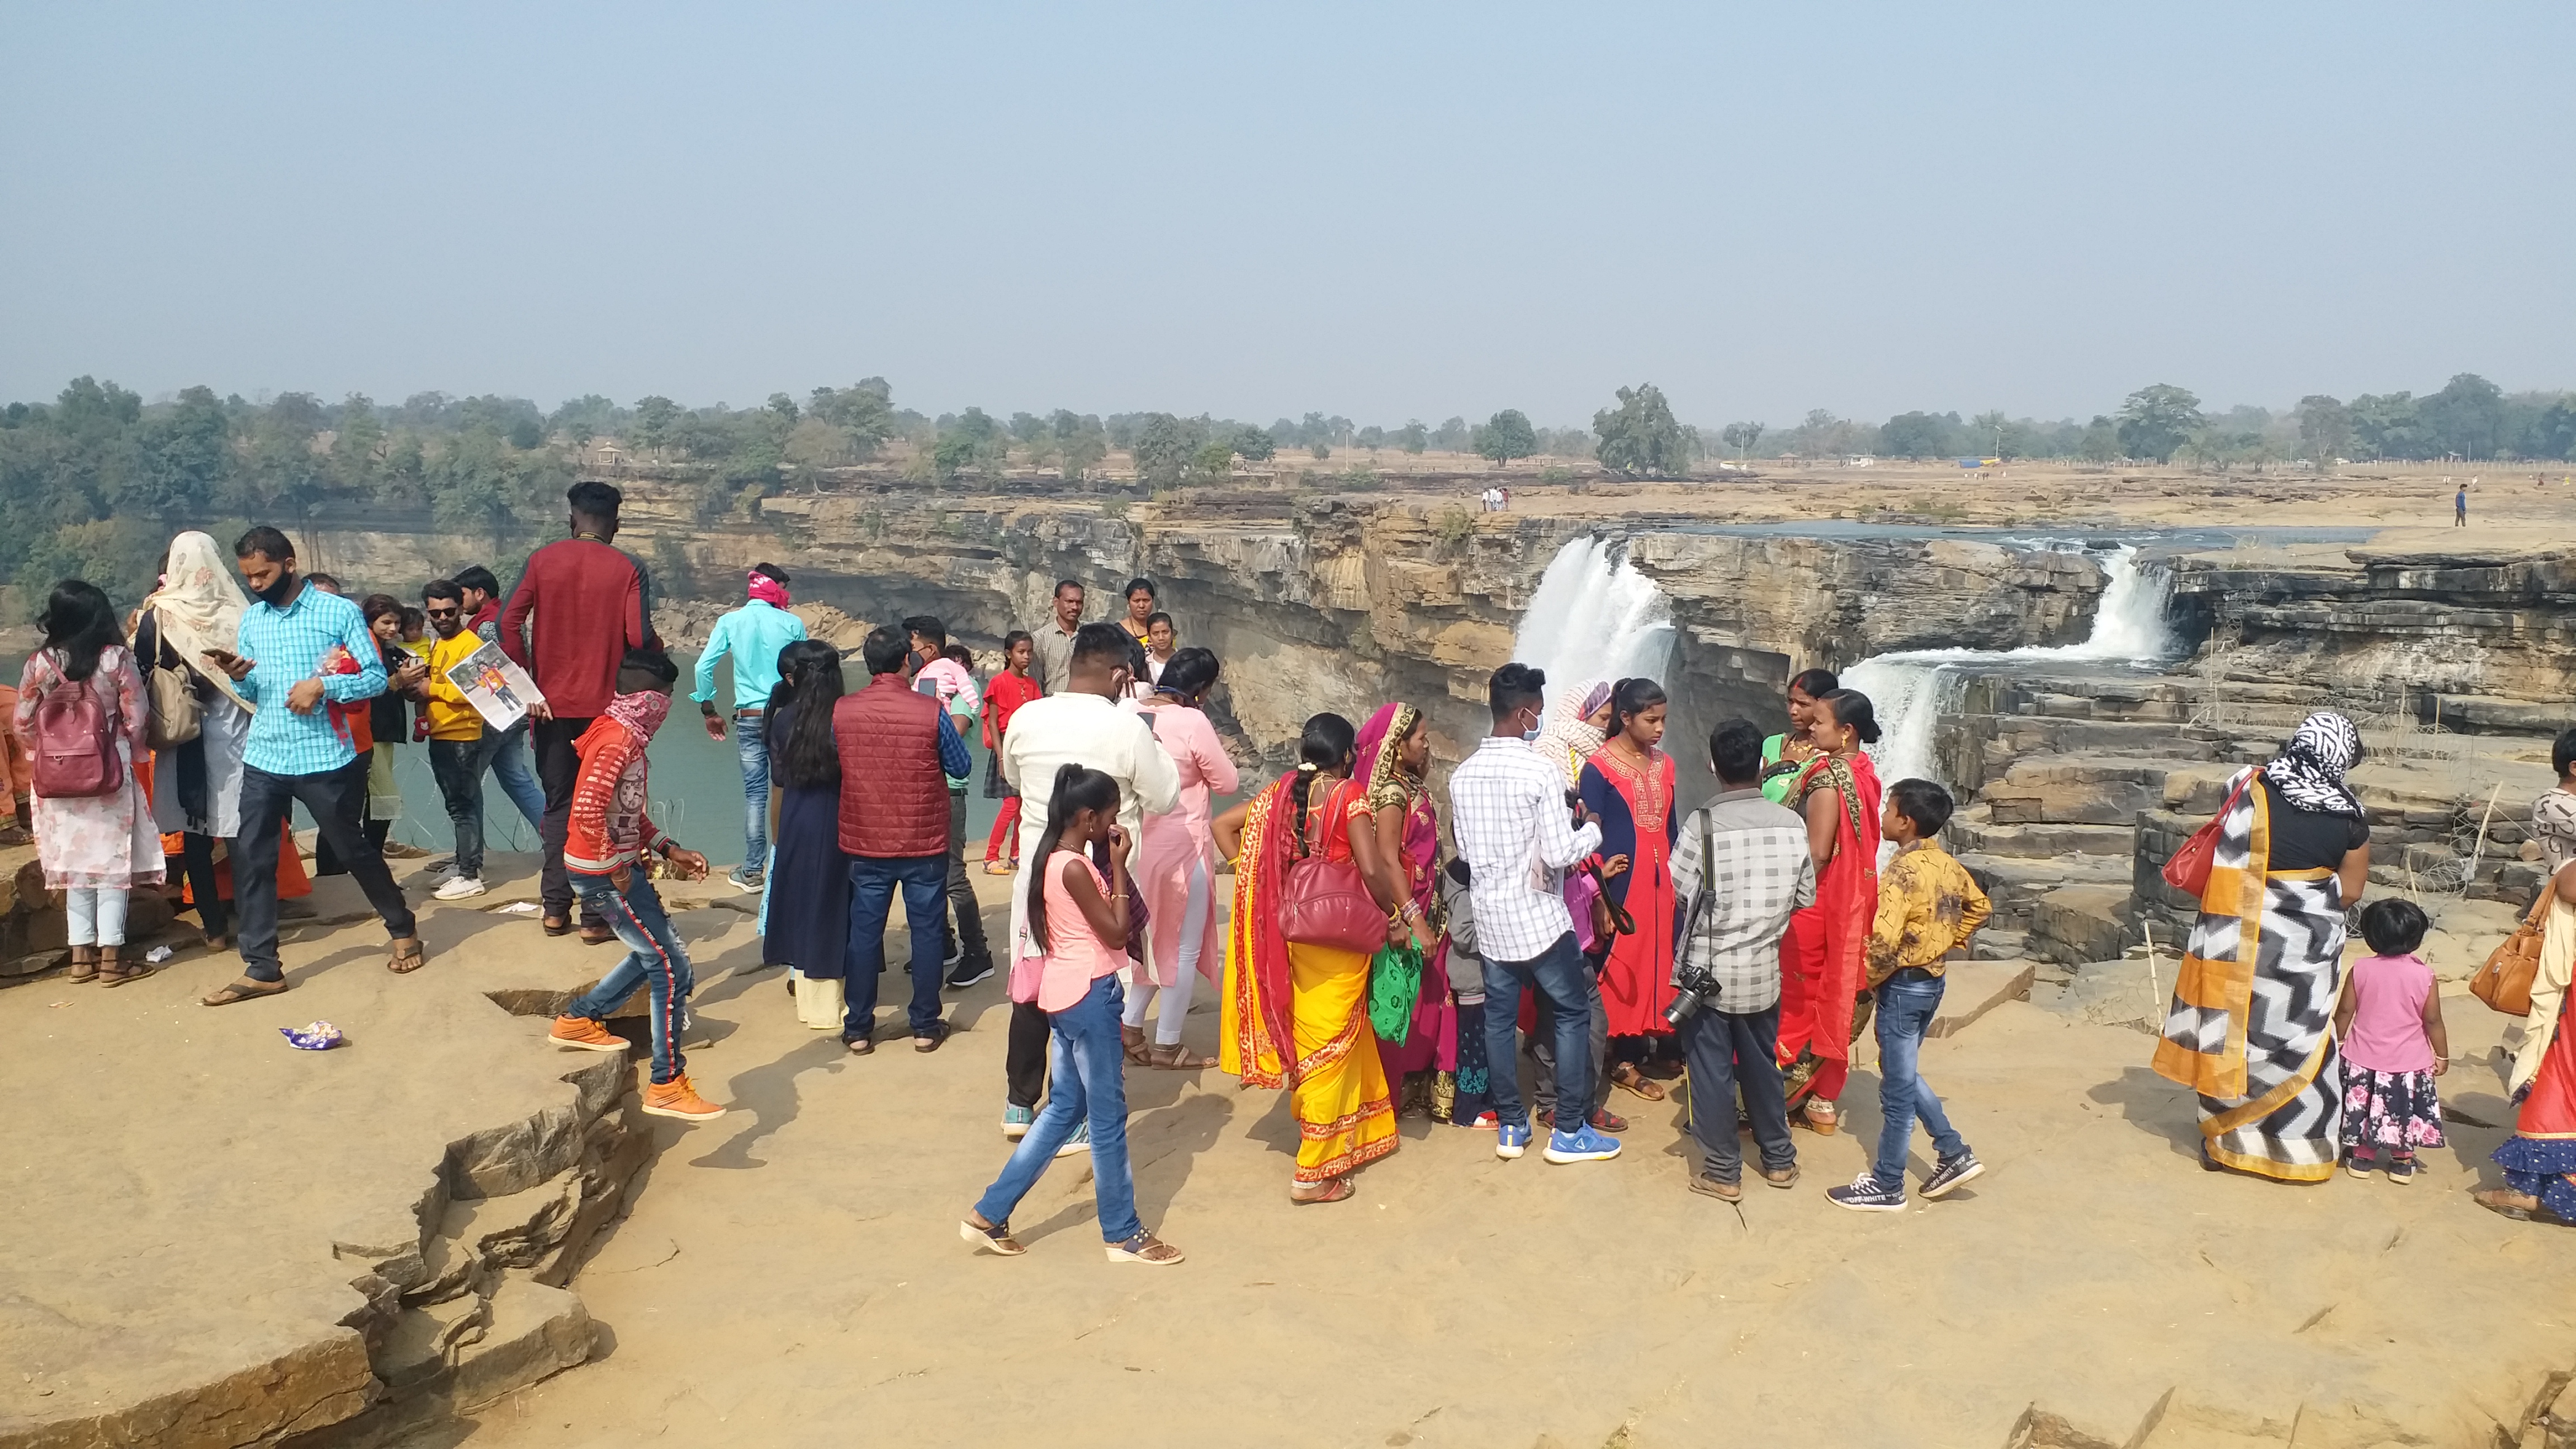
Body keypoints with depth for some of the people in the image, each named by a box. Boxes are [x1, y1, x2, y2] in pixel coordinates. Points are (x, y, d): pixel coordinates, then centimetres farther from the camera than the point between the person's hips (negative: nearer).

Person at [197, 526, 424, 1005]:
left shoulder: (339, 611, -5)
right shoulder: (250, 619, 10)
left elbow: (377, 678, -7)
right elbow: (253, 694, 14)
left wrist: (323, 685, -21)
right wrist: (238, 676, -8)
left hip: (324, 758, -4)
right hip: (263, 758, 5)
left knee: (354, 850, 8)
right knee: (251, 860, 0)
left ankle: (403, 930, 29)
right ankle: (261, 969, 7)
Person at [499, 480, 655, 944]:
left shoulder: (543, 560, 1)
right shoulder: (629, 569, -6)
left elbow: (509, 623, -7)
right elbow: (640, 638, -15)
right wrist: (660, 658, 6)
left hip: (552, 704, 2)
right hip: (605, 705, -2)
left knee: (558, 804, 15)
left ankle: (555, 908, 17)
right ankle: (595, 917, 7)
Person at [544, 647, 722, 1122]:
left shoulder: (625, 735, 10)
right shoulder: (619, 740, -22)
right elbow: (588, 810, -32)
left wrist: (669, 850, 9)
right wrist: (617, 870, -22)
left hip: (614, 867, 10)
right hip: (604, 873, -10)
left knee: (655, 952, 23)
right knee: (672, 968, -6)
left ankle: (581, 1019, 33)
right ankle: (666, 1085, -2)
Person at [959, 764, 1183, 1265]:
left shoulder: (1057, 859, 10)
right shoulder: (1075, 868, -20)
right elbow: (1116, 933, -16)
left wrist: (1112, 866, 7)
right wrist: (1118, 866, -12)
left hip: (1066, 993, 10)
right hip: (1089, 995, -10)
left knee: (1066, 1108, 17)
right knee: (1108, 1115, 3)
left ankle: (990, 1214, 19)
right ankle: (1123, 1233, 15)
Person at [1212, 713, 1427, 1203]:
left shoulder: (1281, 792, 5)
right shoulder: (1350, 795, -12)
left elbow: (1222, 825, 7)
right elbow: (1371, 868, -22)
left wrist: (1252, 877, 8)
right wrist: (1401, 916, -9)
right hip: (1338, 936, -6)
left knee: (1309, 1038, 19)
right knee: (1329, 1047, 2)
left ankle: (1343, 1136, 33)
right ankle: (1313, 1173, 6)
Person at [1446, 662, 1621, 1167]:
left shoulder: (1462, 774, 1)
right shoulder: (1540, 772, -18)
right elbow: (1559, 854, -20)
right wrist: (1592, 828, -2)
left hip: (1490, 918, 6)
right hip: (1540, 918, -6)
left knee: (1499, 1019, 12)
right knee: (1571, 1016, 7)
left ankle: (1510, 1127, 20)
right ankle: (1569, 1131, 10)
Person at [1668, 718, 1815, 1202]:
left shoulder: (1703, 822, -17)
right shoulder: (1792, 823, -6)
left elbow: (1680, 891, -11)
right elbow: (1806, 896, 1)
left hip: (1708, 969, -4)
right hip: (1763, 968, 4)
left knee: (1711, 1071, 7)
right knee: (1761, 1064, 20)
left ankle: (1722, 1172, 15)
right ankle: (1780, 1159, 32)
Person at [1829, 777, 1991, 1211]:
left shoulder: (1903, 872, -22)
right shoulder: (1947, 864, 4)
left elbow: (1883, 943, -28)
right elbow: (1980, 907, 20)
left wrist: (1866, 981, -12)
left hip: (1904, 985, -9)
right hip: (1933, 980, 9)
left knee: (1897, 1088, 2)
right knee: (1904, 1075, 23)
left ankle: (1886, 1187, 12)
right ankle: (1954, 1154, 24)